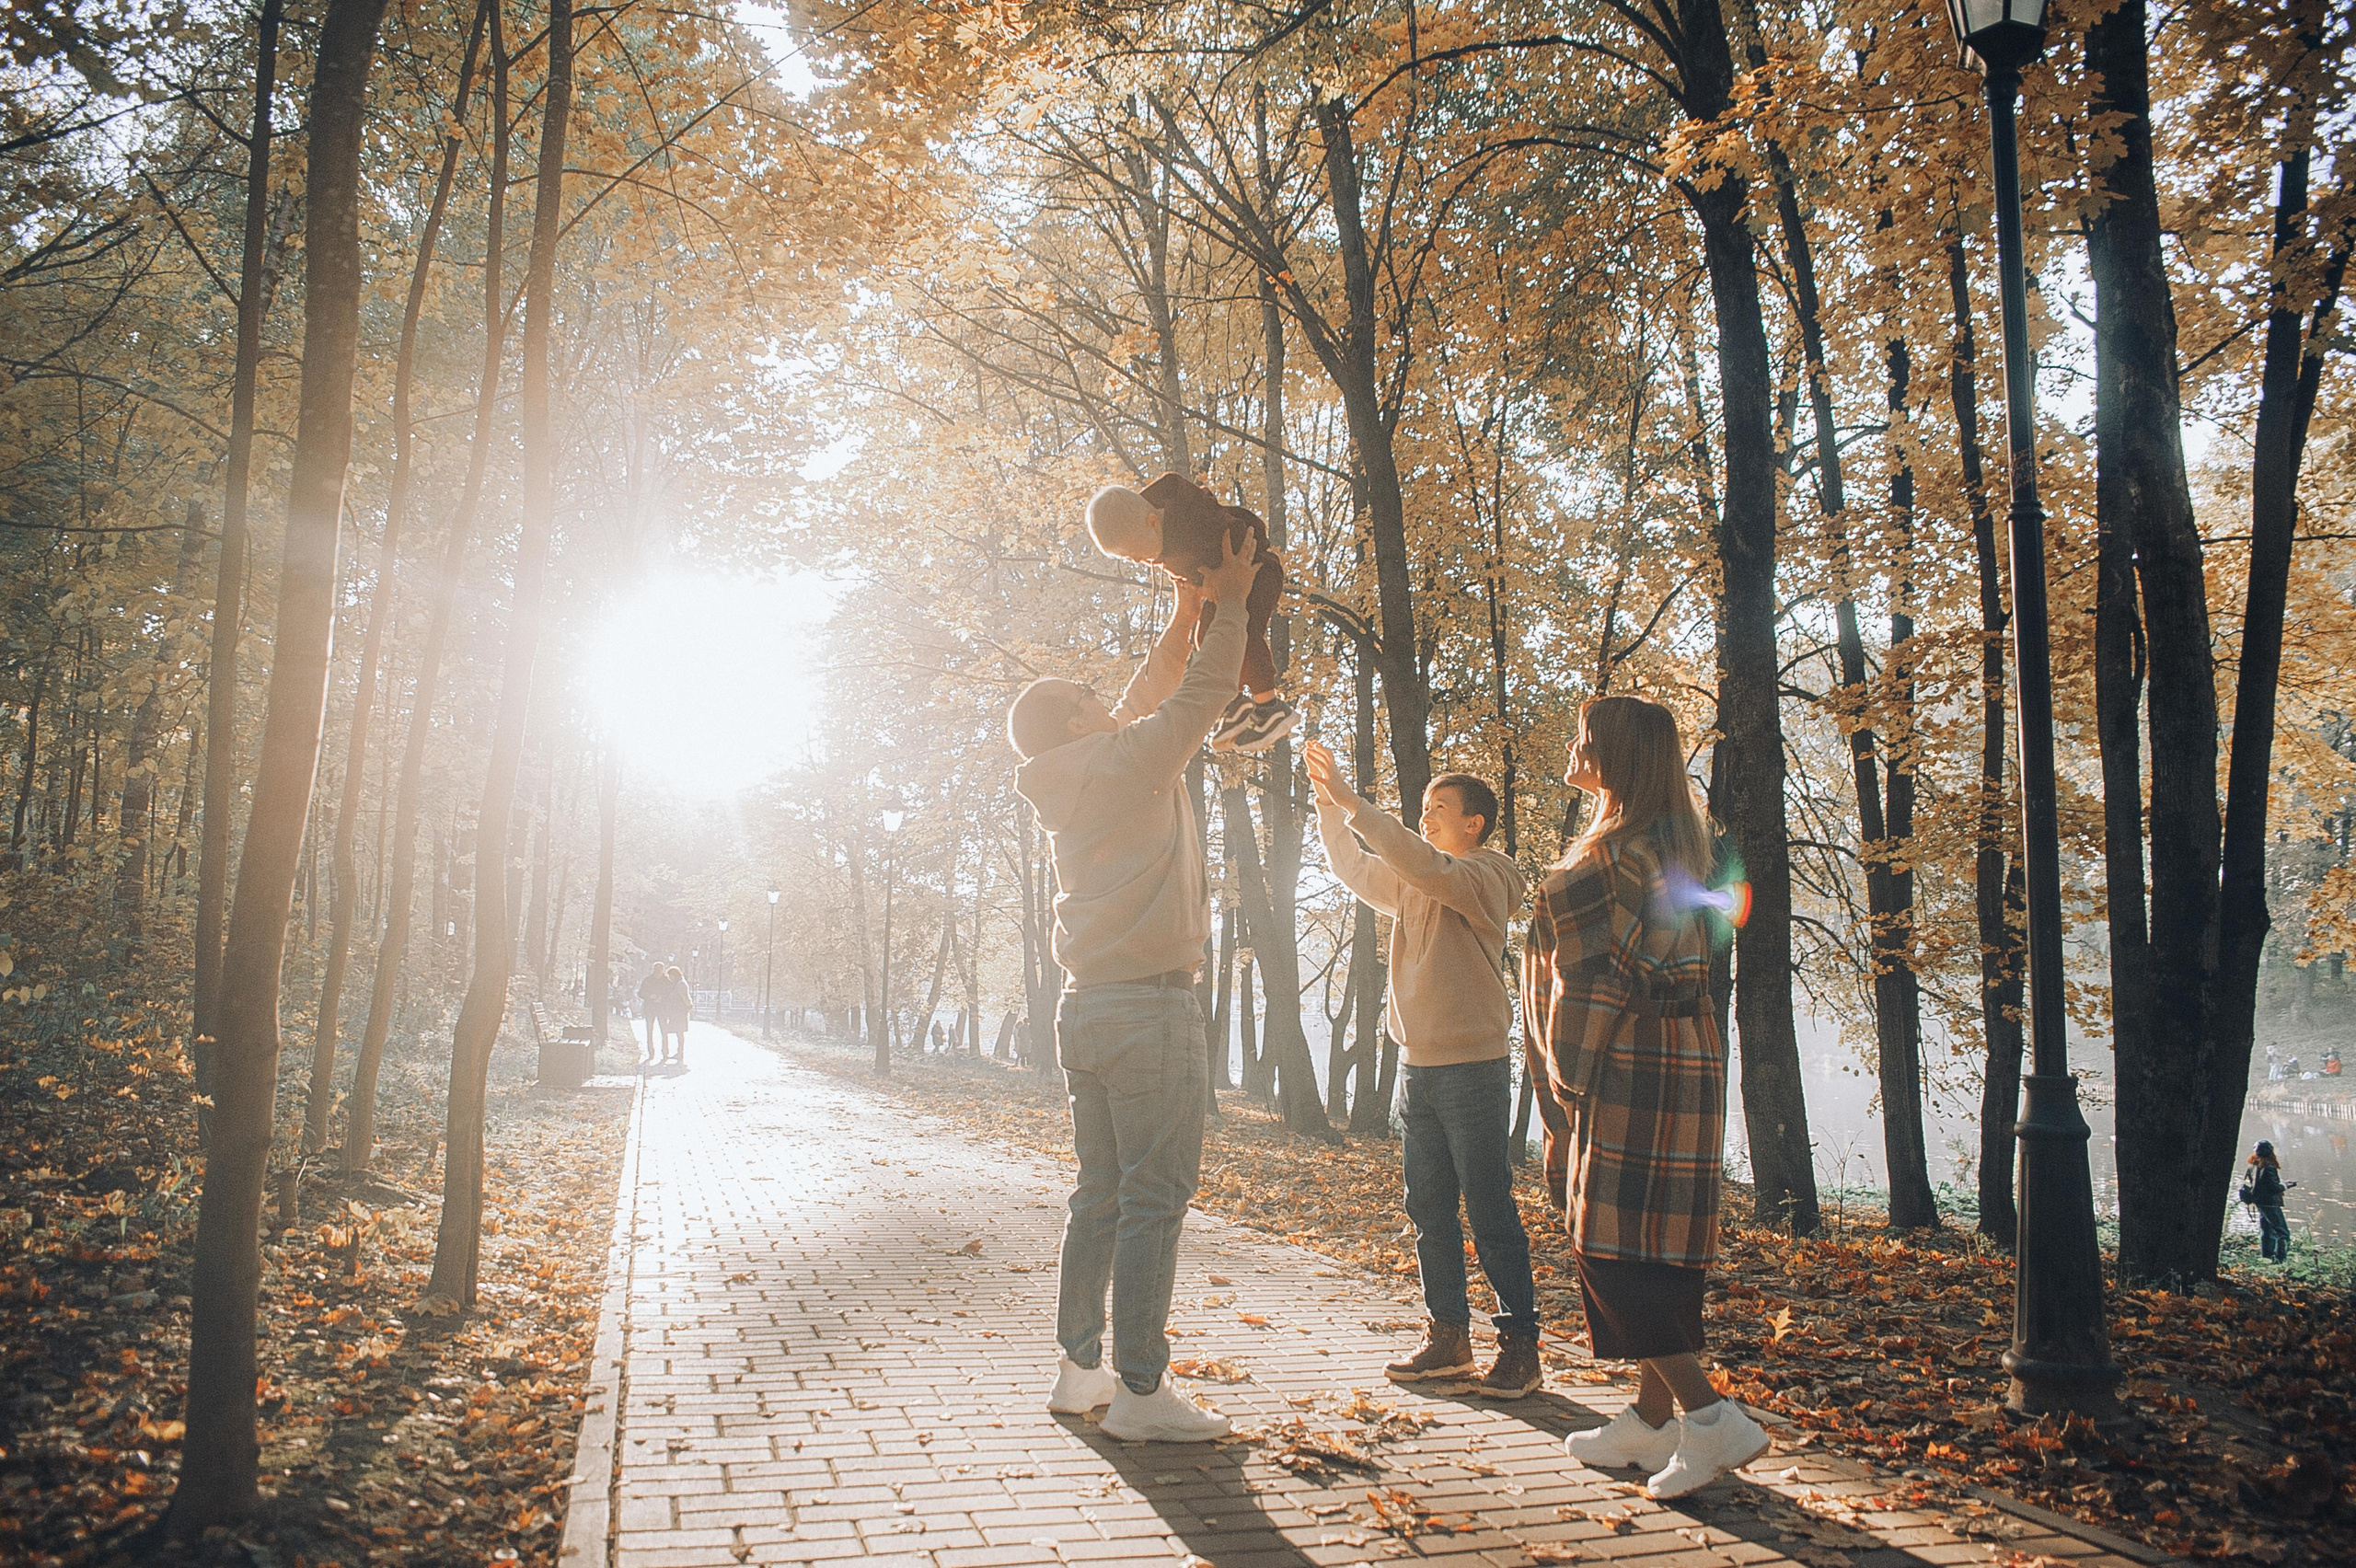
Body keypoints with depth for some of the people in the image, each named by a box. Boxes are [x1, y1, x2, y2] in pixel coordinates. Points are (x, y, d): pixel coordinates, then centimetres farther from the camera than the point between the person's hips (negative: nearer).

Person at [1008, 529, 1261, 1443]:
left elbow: (1147, 700, 26)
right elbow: (1201, 696, -1)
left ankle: (1079, 1369, 19)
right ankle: (1140, 1389, -4)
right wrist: (1229, 605, 11)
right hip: (1149, 1008, -9)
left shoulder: (1073, 782, 14)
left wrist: (1186, 618, 27)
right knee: (1154, 1200, -6)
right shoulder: (1131, 763, -8)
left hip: (1087, 1010, 9)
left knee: (1100, 1196, 13)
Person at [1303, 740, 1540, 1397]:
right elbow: (1356, 869, 20)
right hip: (1419, 1066, 8)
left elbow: (1422, 864, -26)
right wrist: (1327, 803, 7)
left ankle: (1521, 1347, 3)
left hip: (1473, 1066, -8)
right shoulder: (1413, 886, 15)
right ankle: (1448, 1339, 18)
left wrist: (1352, 801, -26)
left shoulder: (1484, 877, -9)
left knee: (1489, 1212, -4)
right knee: (1429, 1211, 10)